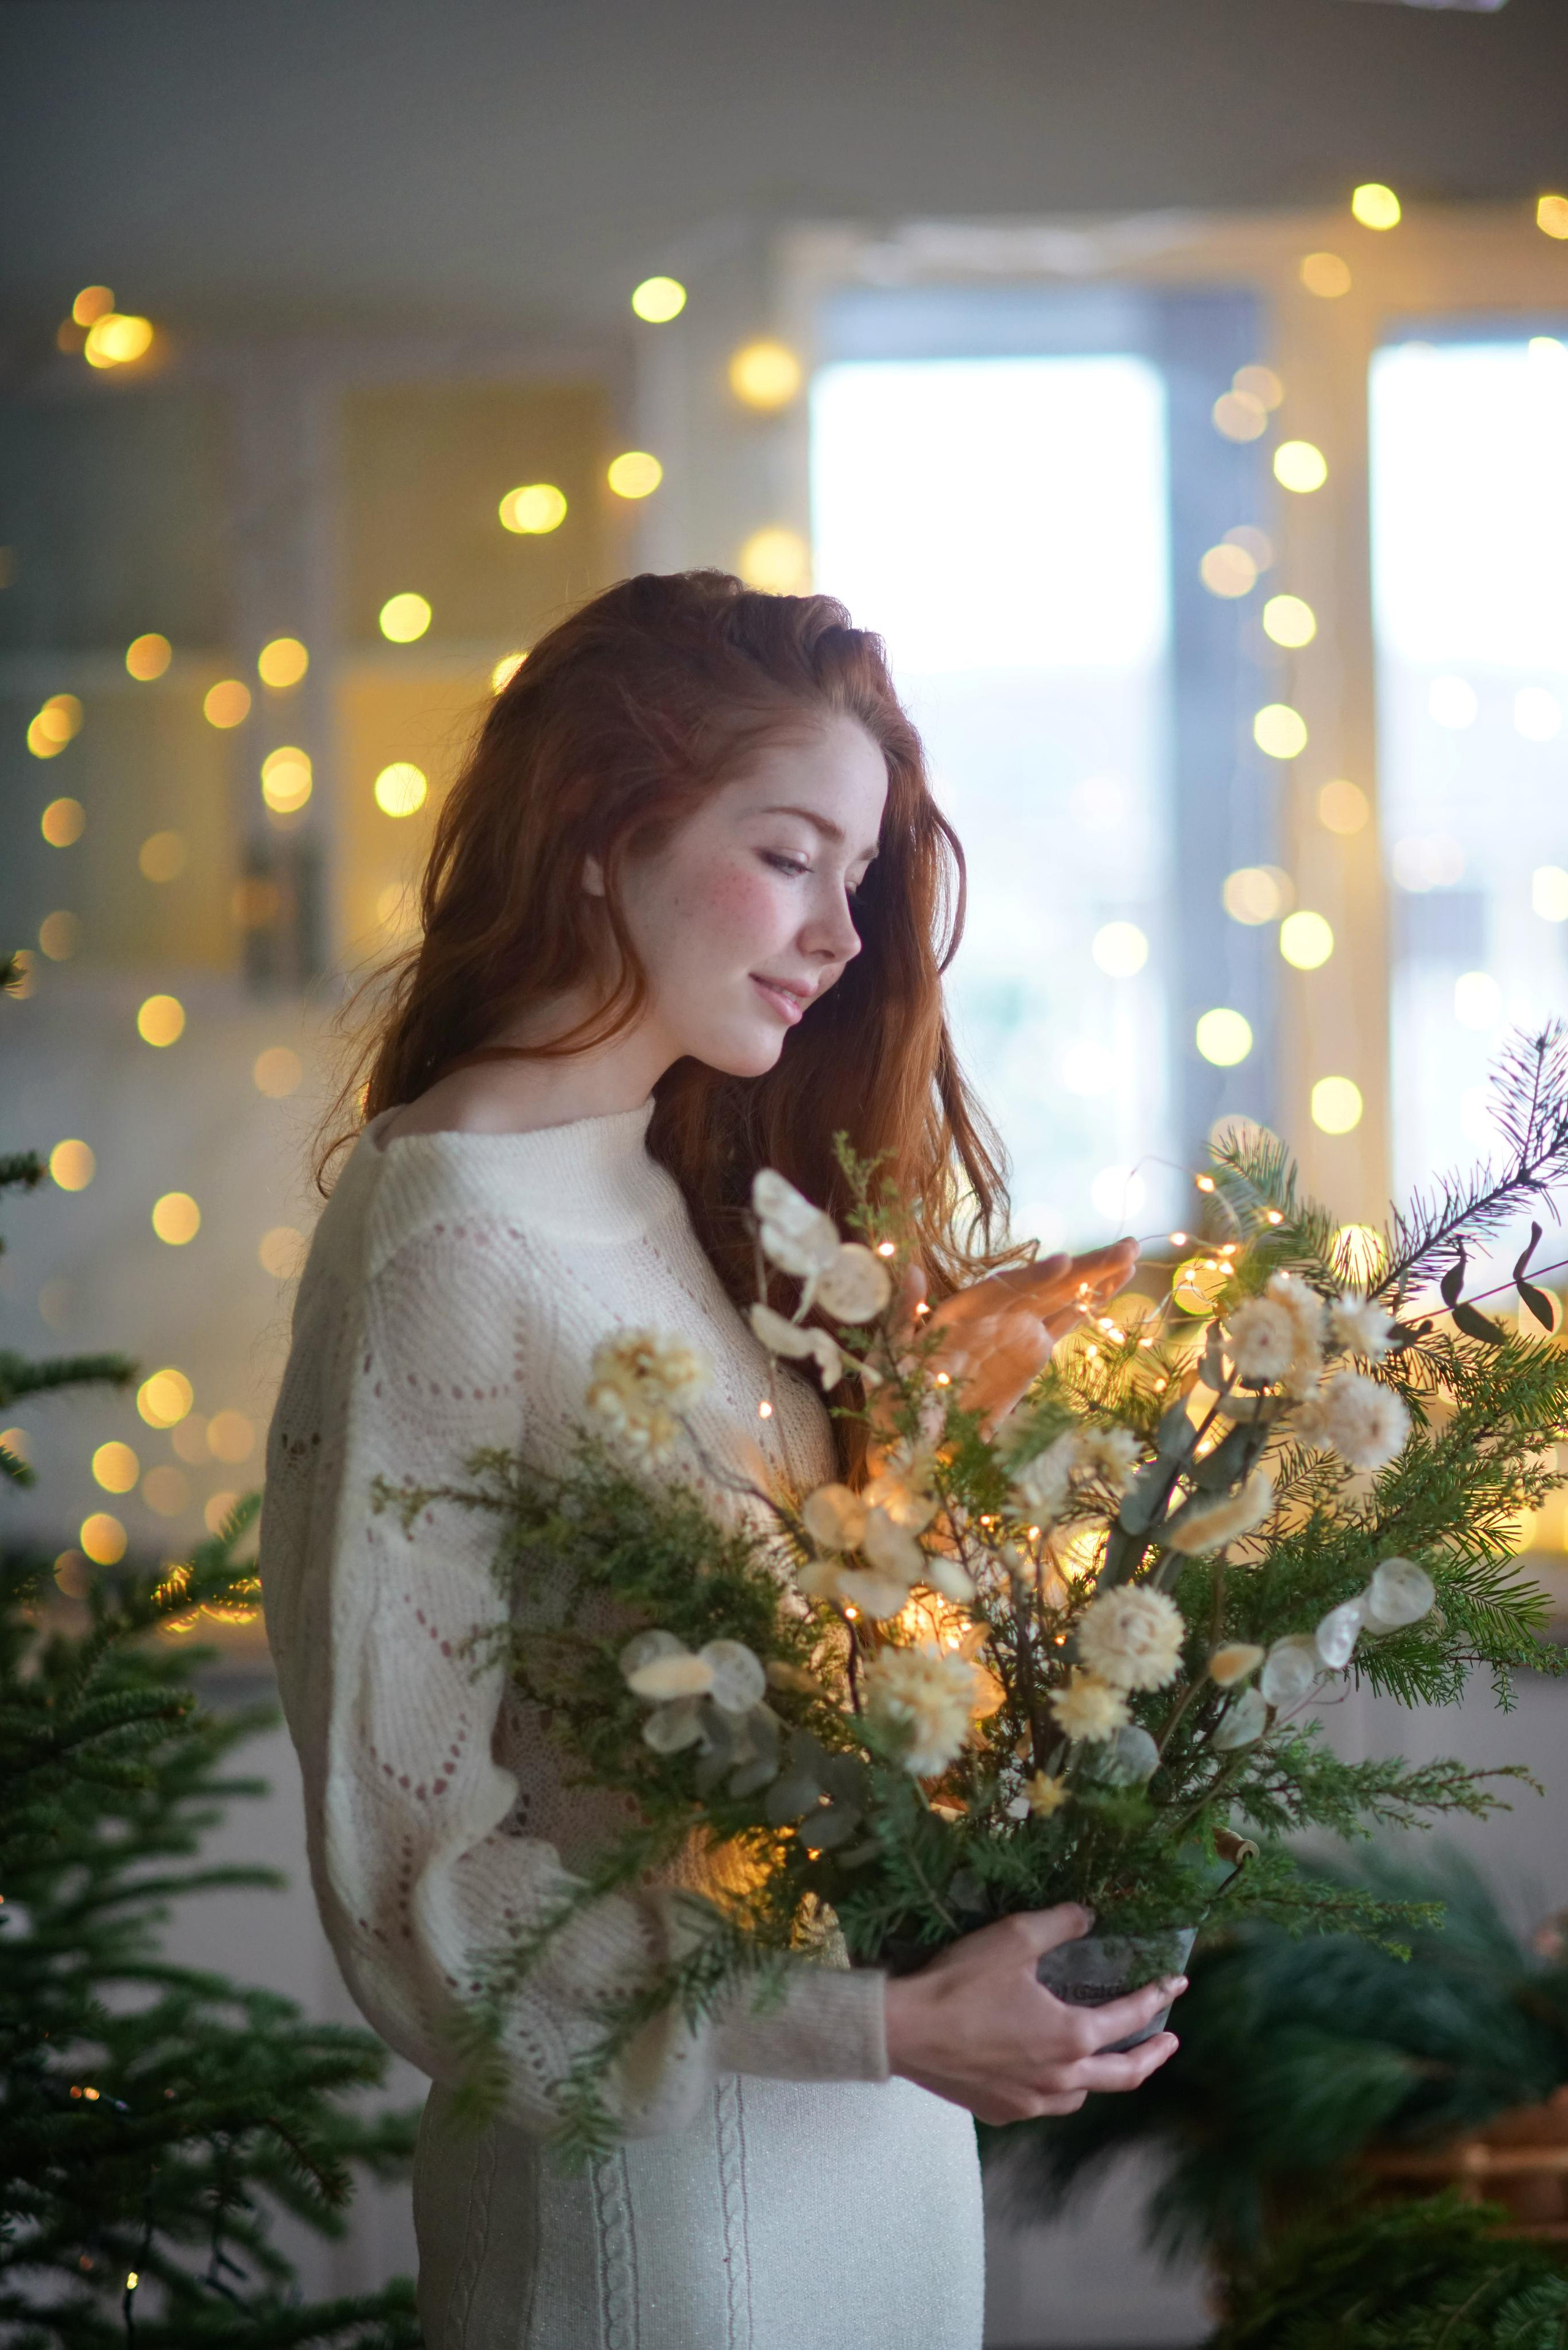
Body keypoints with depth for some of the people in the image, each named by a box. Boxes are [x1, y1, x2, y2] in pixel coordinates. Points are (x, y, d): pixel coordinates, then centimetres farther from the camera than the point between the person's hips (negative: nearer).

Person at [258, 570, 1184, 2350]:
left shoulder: (698, 1193, 7)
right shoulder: (449, 1249, -18)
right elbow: (409, 1878, -19)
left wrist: (947, 1395, -7)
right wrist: (879, 2021, -24)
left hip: (877, 2137, 8)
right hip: (660, 2181, -8)